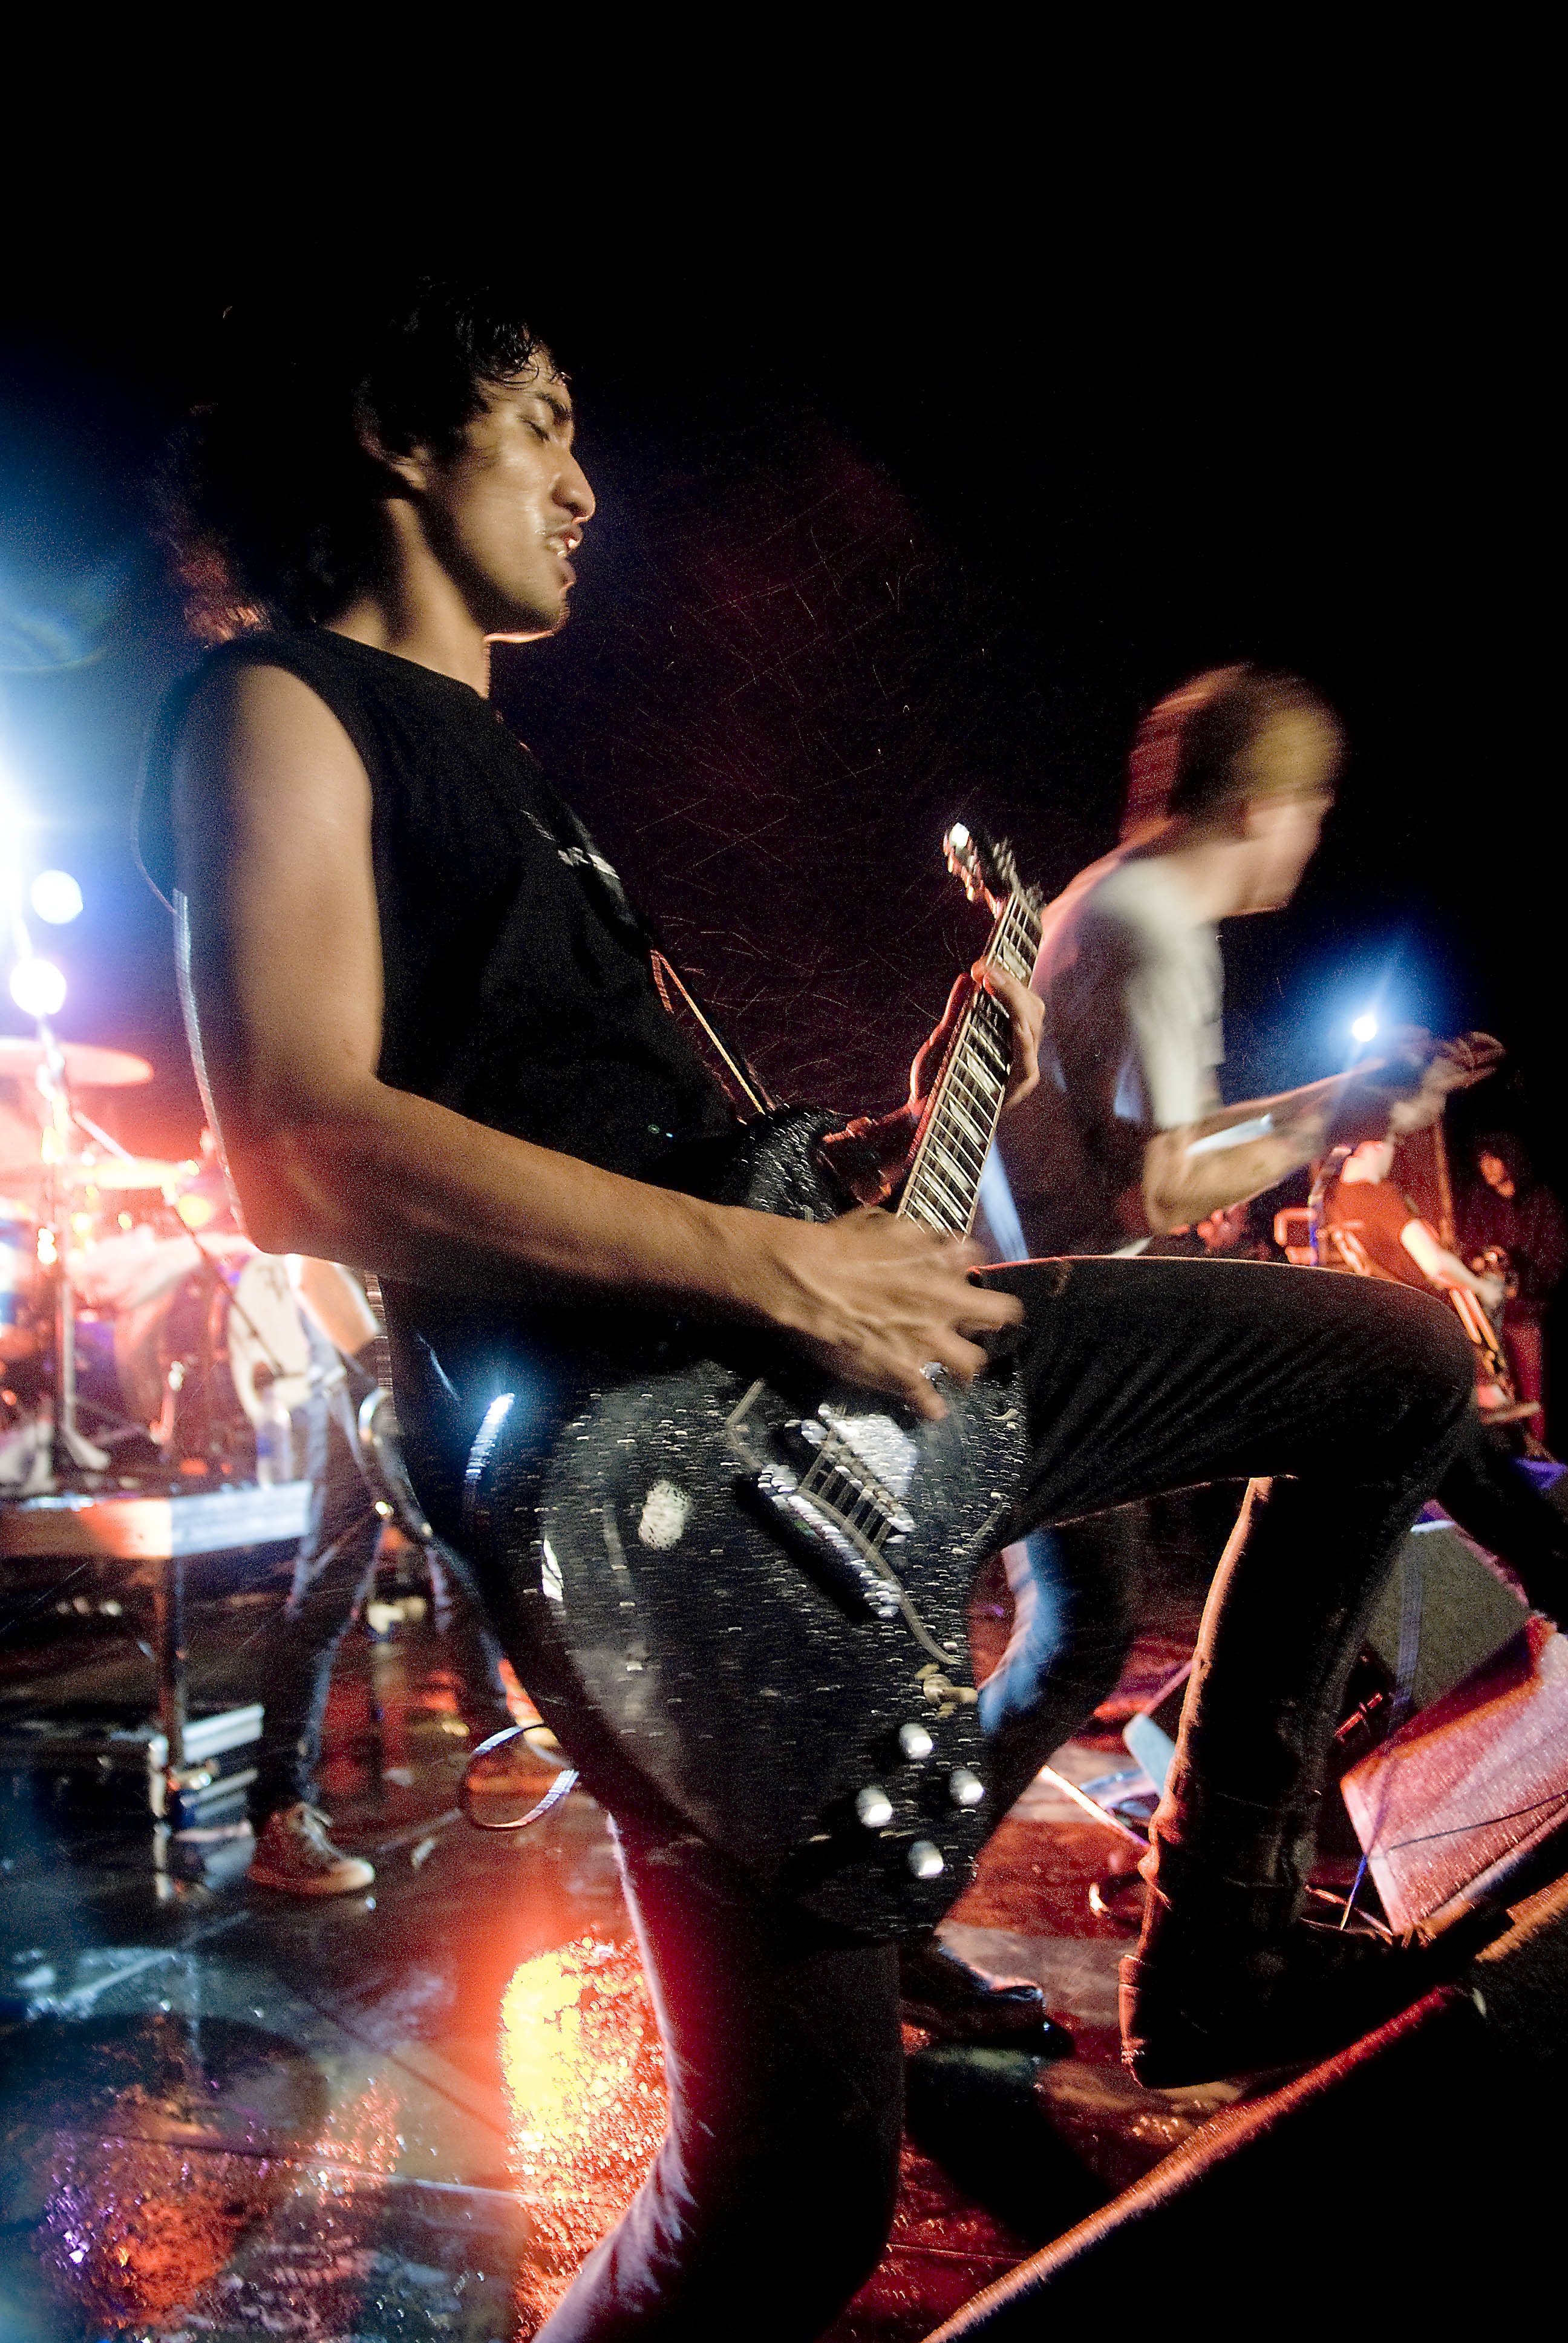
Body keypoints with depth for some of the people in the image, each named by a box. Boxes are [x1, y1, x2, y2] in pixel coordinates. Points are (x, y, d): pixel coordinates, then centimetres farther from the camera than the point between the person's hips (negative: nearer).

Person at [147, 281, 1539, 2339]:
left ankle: (1216, 1940, 20)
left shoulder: (497, 762, 27)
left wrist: (923, 1119, 19)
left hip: (844, 1337, 9)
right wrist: (768, 1262, -21)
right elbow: (298, 1148, -19)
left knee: (1401, 1359, 14)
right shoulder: (283, 707, -1)